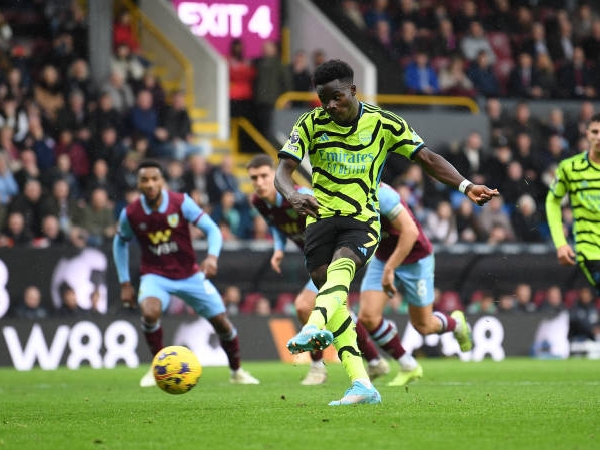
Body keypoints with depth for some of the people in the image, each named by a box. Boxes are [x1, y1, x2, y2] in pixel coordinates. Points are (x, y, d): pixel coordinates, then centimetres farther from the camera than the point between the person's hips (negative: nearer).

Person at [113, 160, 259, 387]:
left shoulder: (181, 202, -15)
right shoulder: (130, 214, -11)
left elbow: (212, 229, -14)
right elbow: (120, 243, 8)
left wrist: (212, 256, -34)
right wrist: (125, 283, 4)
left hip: (189, 274, 1)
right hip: (155, 276, -1)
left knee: (221, 321, 1)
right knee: (150, 311, -32)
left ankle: (237, 372, 26)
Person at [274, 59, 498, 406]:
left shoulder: (383, 123, -1)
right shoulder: (311, 124, -1)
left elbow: (427, 159, 1)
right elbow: (283, 171, -7)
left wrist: (465, 186, -13)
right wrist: (292, 195, -31)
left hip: (363, 220, -2)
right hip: (321, 218, 2)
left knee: (340, 268, -32)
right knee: (333, 297, -7)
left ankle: (314, 330, -59)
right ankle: (362, 386, -7)